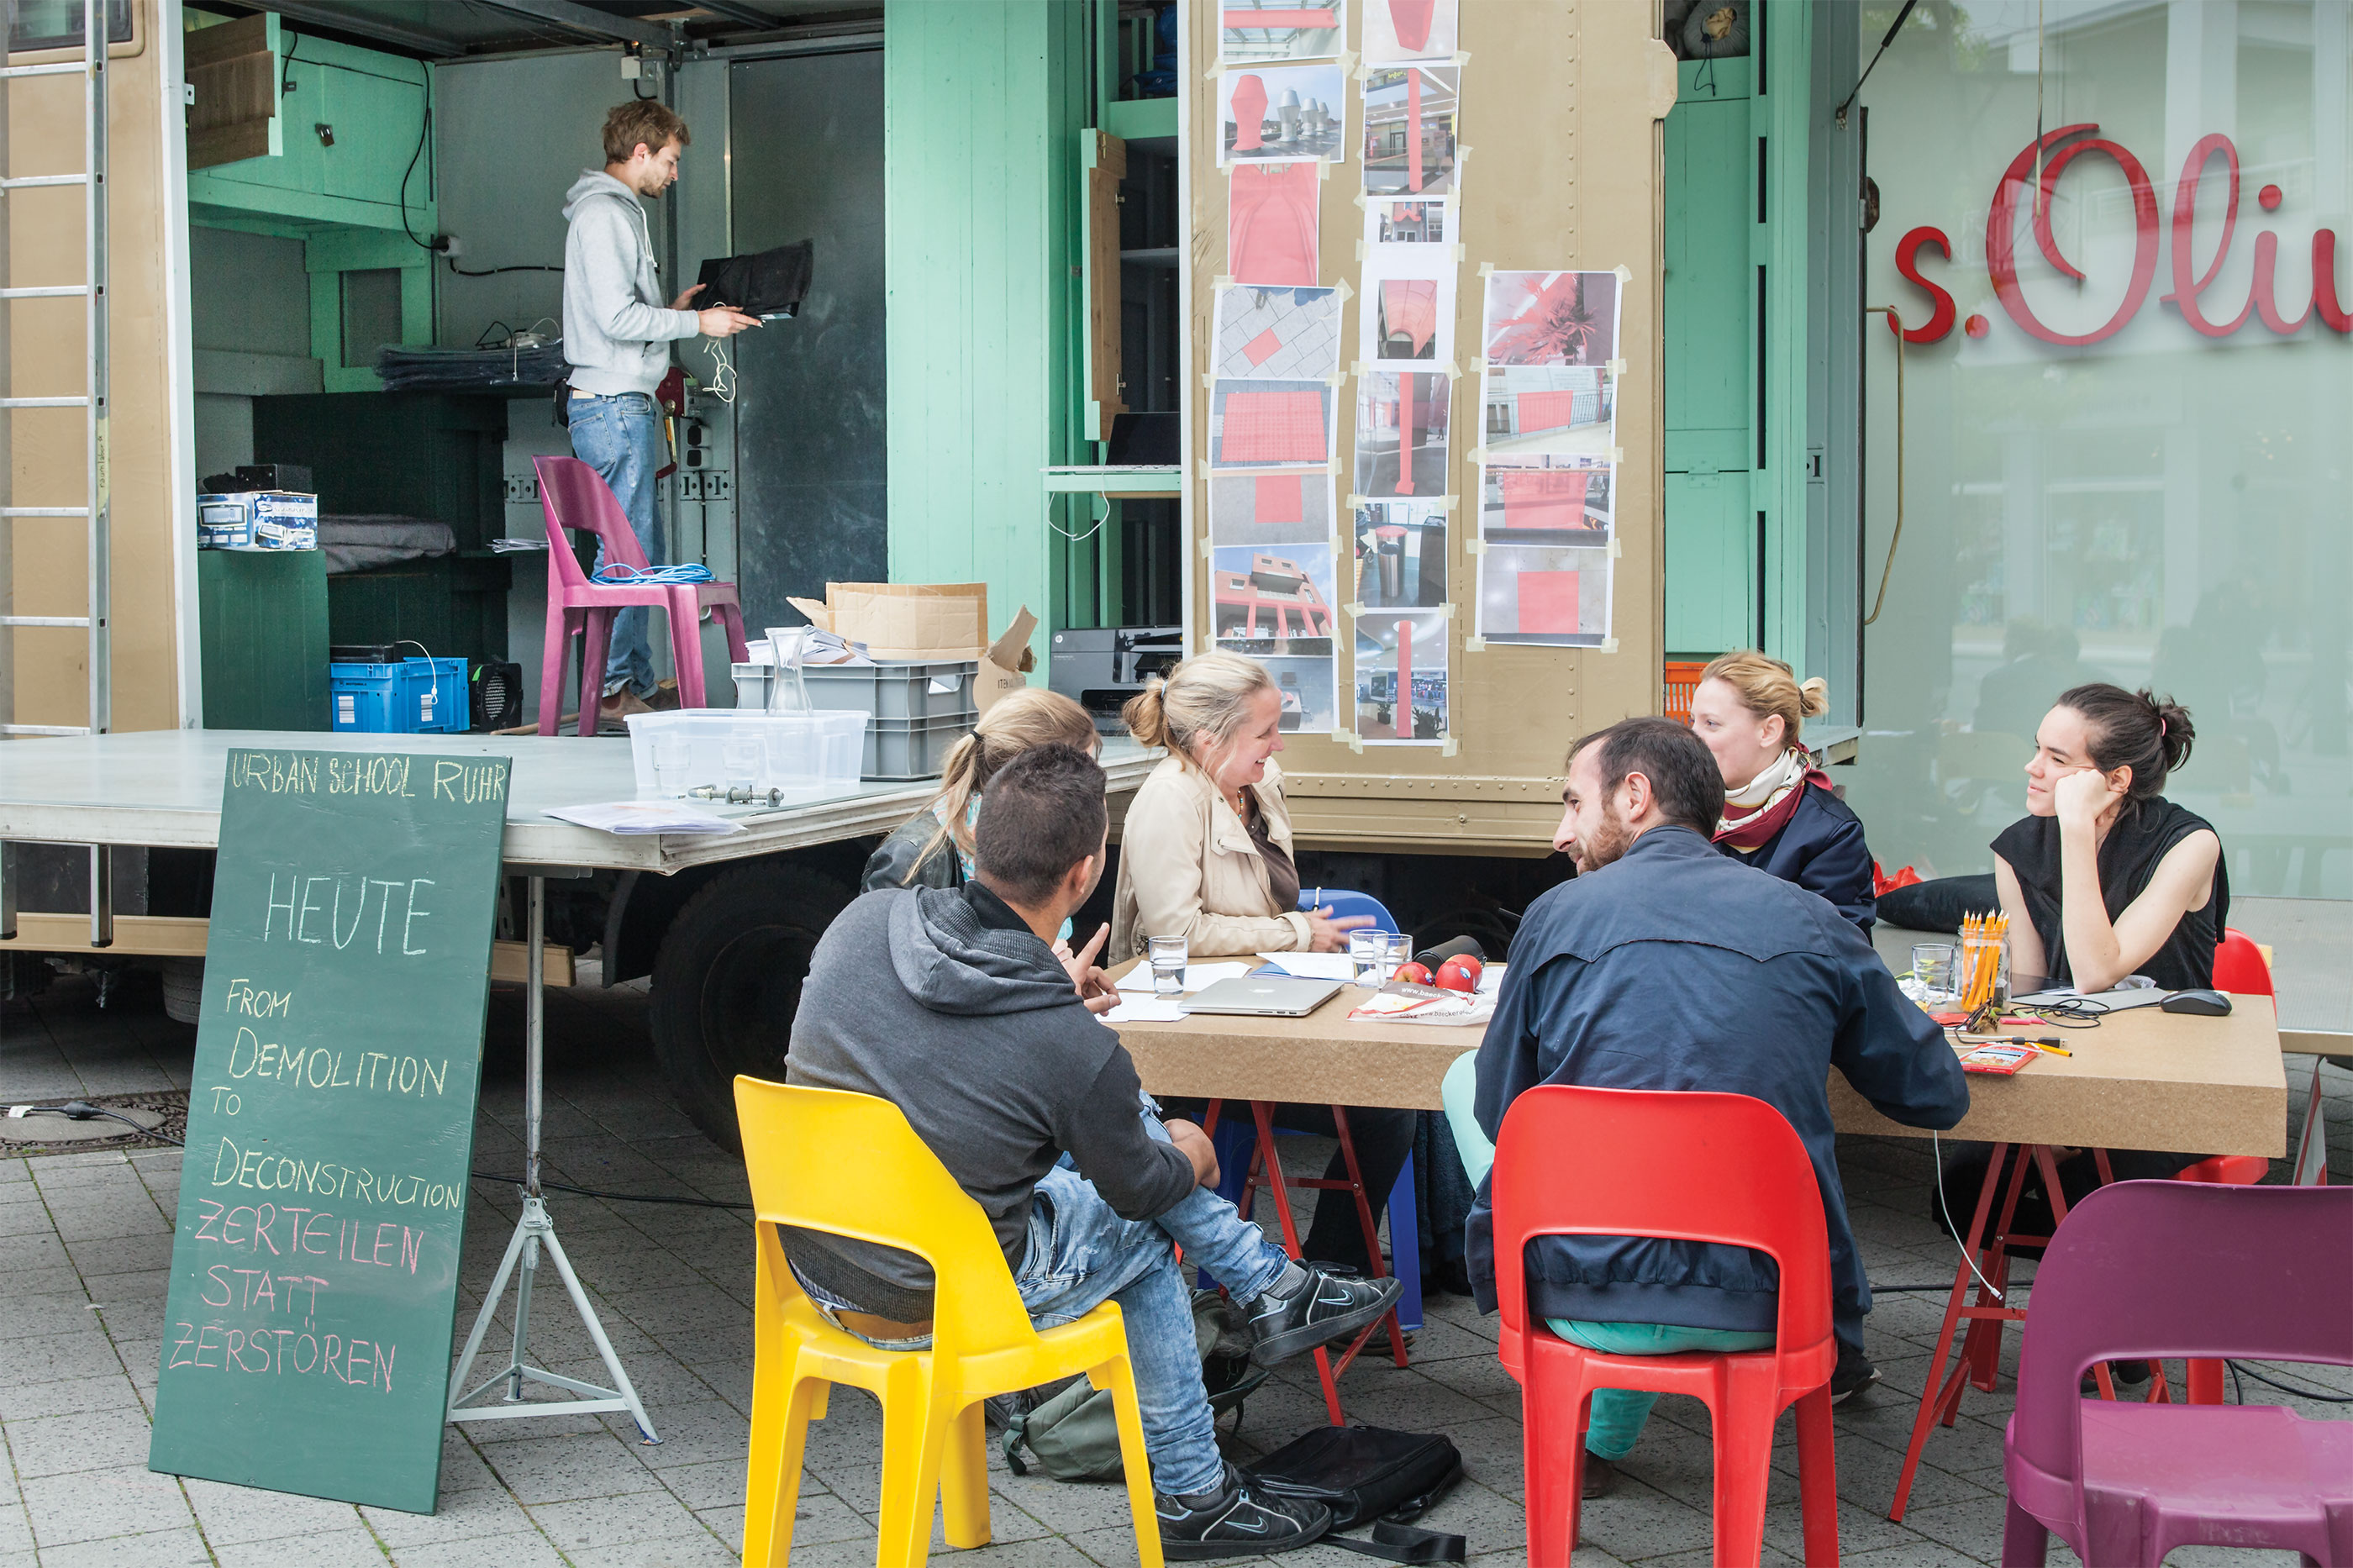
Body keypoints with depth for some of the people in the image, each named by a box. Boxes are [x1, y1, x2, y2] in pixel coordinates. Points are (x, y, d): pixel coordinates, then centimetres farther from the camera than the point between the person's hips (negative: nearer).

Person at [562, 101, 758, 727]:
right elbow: (617, 318, -20)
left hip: (629, 404, 11)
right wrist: (696, 322, -12)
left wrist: (672, 310, 15)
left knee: (642, 553, 11)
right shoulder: (603, 214, -12)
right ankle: (612, 690, -5)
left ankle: (636, 686, 16)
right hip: (612, 405, -11)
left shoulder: (621, 212, 21)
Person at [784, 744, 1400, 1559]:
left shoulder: (863, 919, -13)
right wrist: (1191, 1160, 17)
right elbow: (1141, 1188, -7)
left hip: (814, 1260, 6)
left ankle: (1271, 1285, 33)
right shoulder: (1077, 1052, -28)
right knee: (1143, 1236, 22)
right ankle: (1192, 1498, 39)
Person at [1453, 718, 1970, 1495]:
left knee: (1463, 1078, 22)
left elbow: (1497, 1114, 8)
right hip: (1761, 1303, 3)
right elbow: (1939, 1095, 10)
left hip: (1586, 1300, -2)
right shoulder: (1810, 922, 2)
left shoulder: (1559, 914, -1)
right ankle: (1602, 1436, 35)